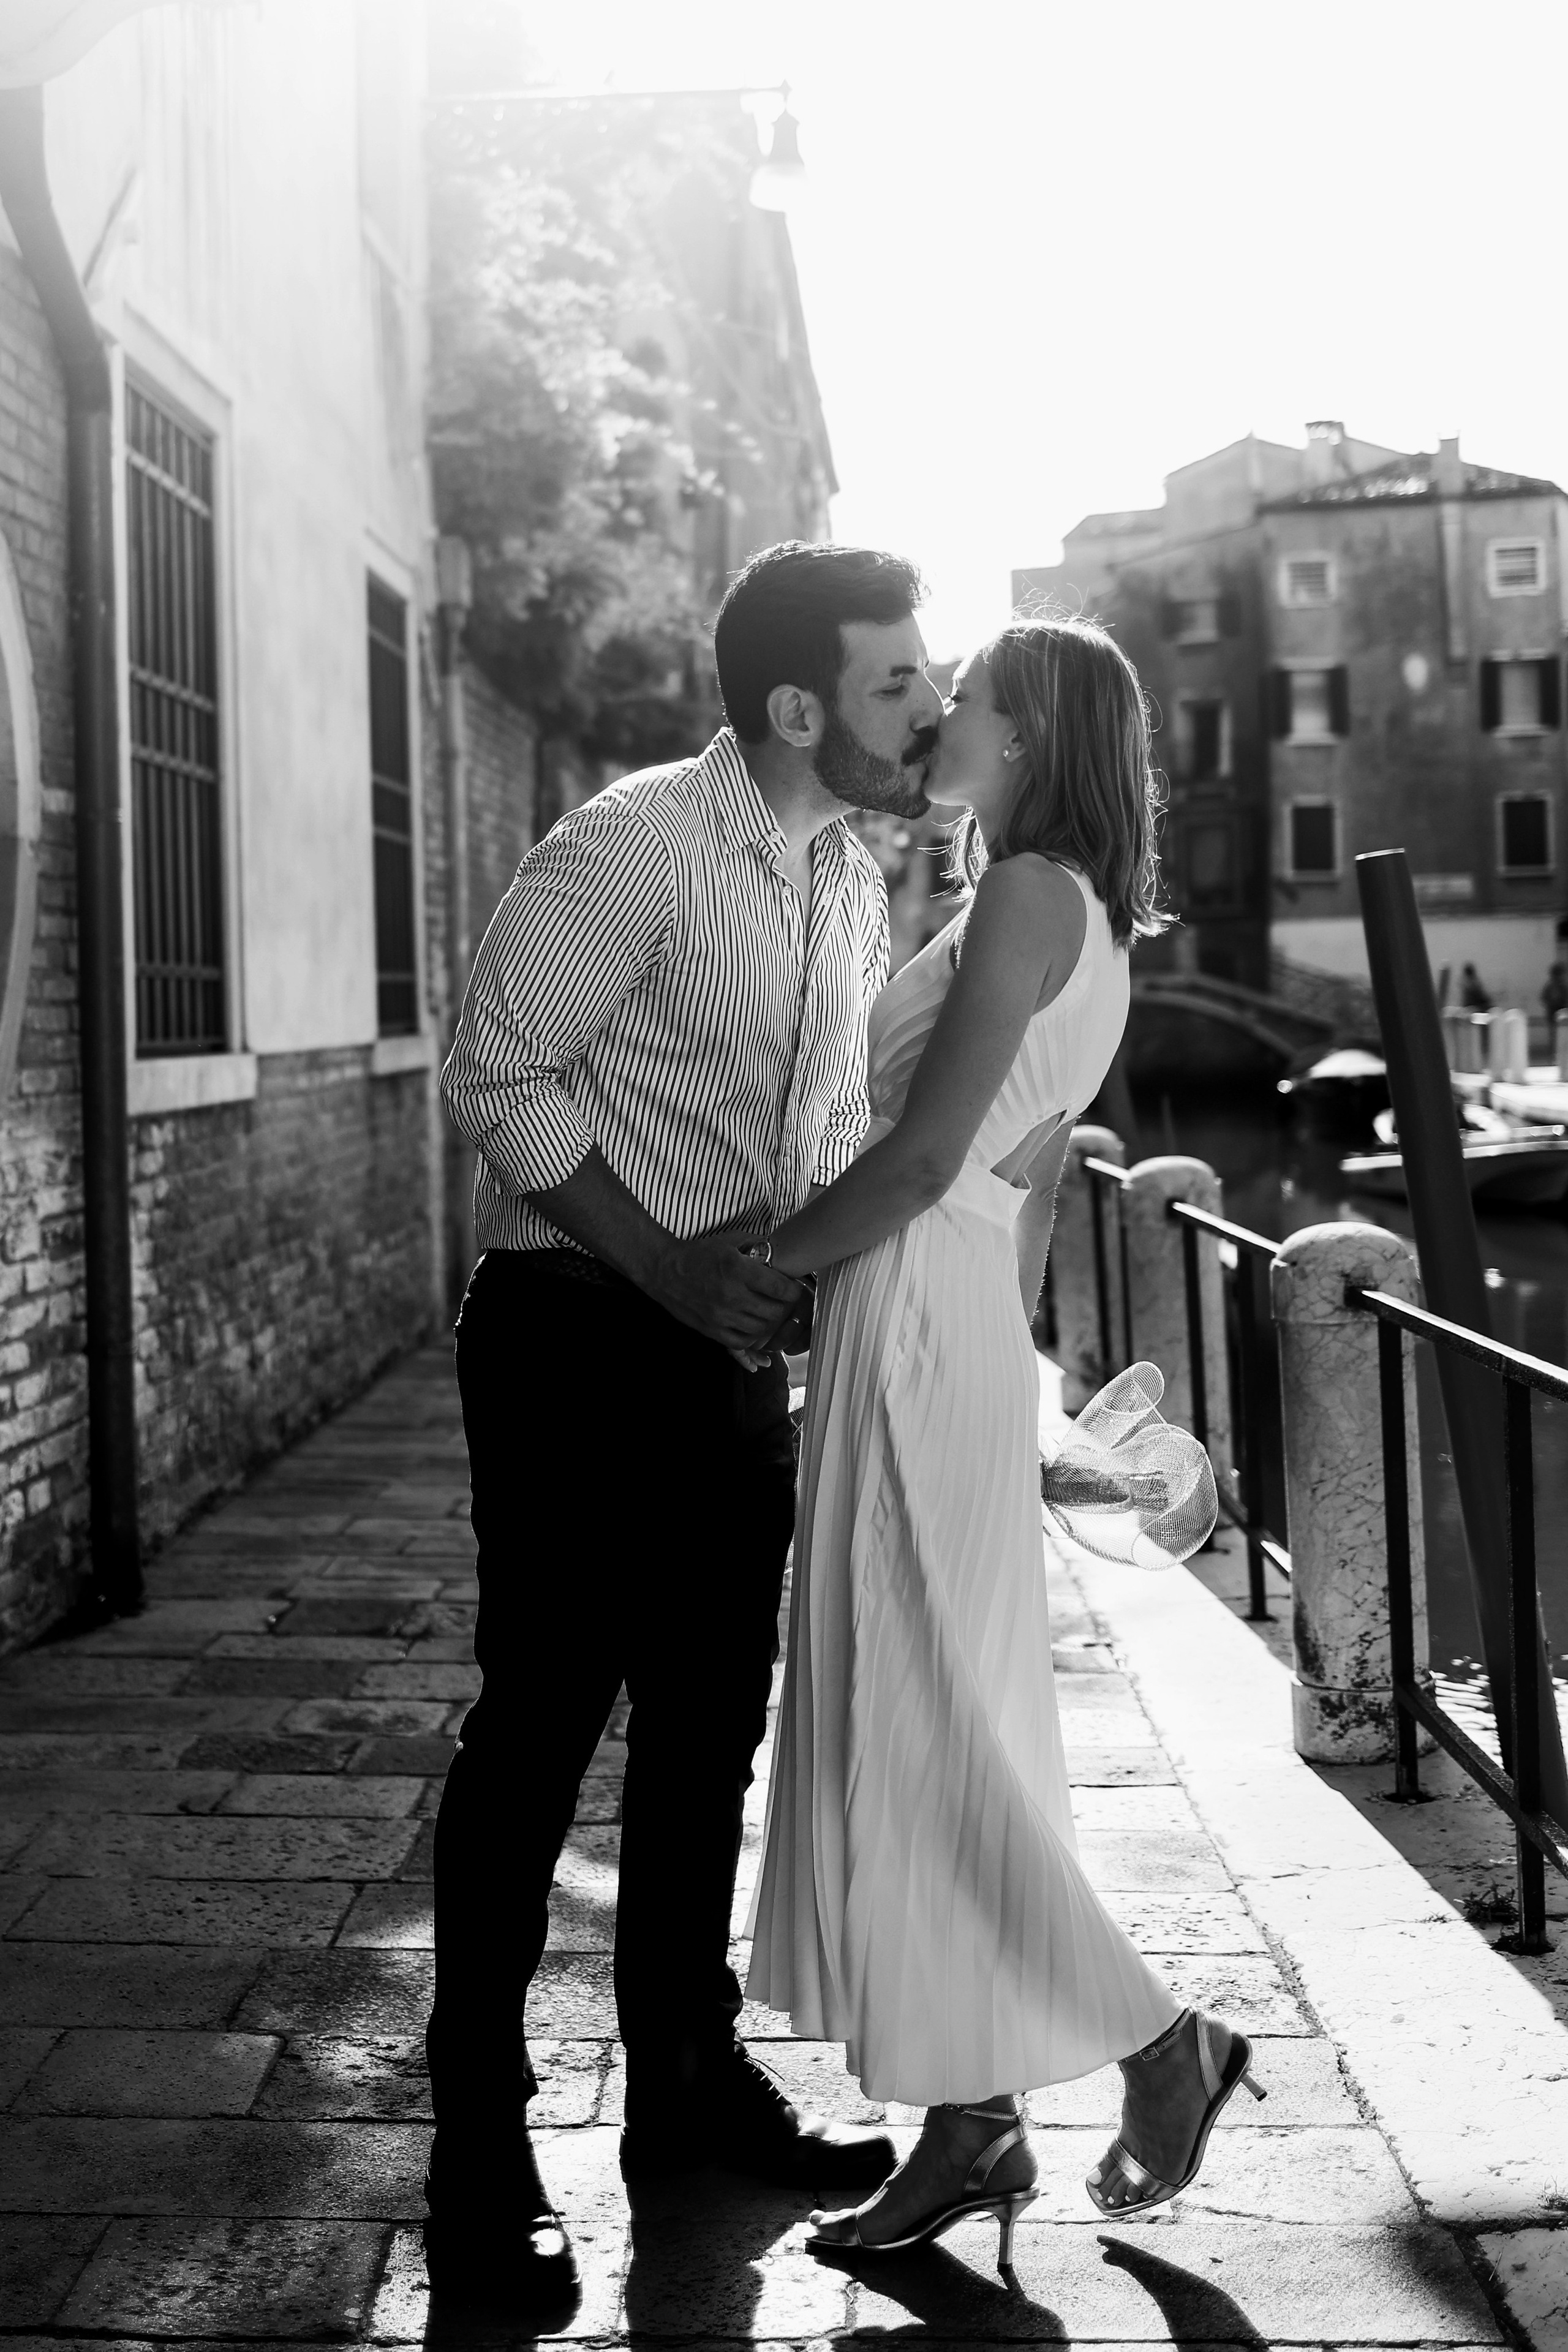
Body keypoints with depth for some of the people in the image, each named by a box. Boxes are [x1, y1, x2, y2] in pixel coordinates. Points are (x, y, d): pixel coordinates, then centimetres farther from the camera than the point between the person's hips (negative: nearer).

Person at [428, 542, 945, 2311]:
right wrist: (661, 1261, -21)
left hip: (736, 1340, 8)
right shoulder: (637, 845, -16)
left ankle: (687, 2082, 29)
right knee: (540, 1718, -3)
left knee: (711, 1717, 14)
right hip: (578, 1326, -8)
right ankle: (477, 2148, 9)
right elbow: (497, 1075, -16)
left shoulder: (855, 885, 9)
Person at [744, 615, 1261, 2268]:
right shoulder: (1082, 923, 16)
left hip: (914, 1312, -10)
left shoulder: (1027, 895, -13)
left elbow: (921, 1158, -20)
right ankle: (968, 2127, 19)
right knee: (906, 1729, 11)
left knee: (917, 1734, -2)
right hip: (959, 1319, 10)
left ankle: (1160, 2044, 10)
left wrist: (759, 1265, -9)